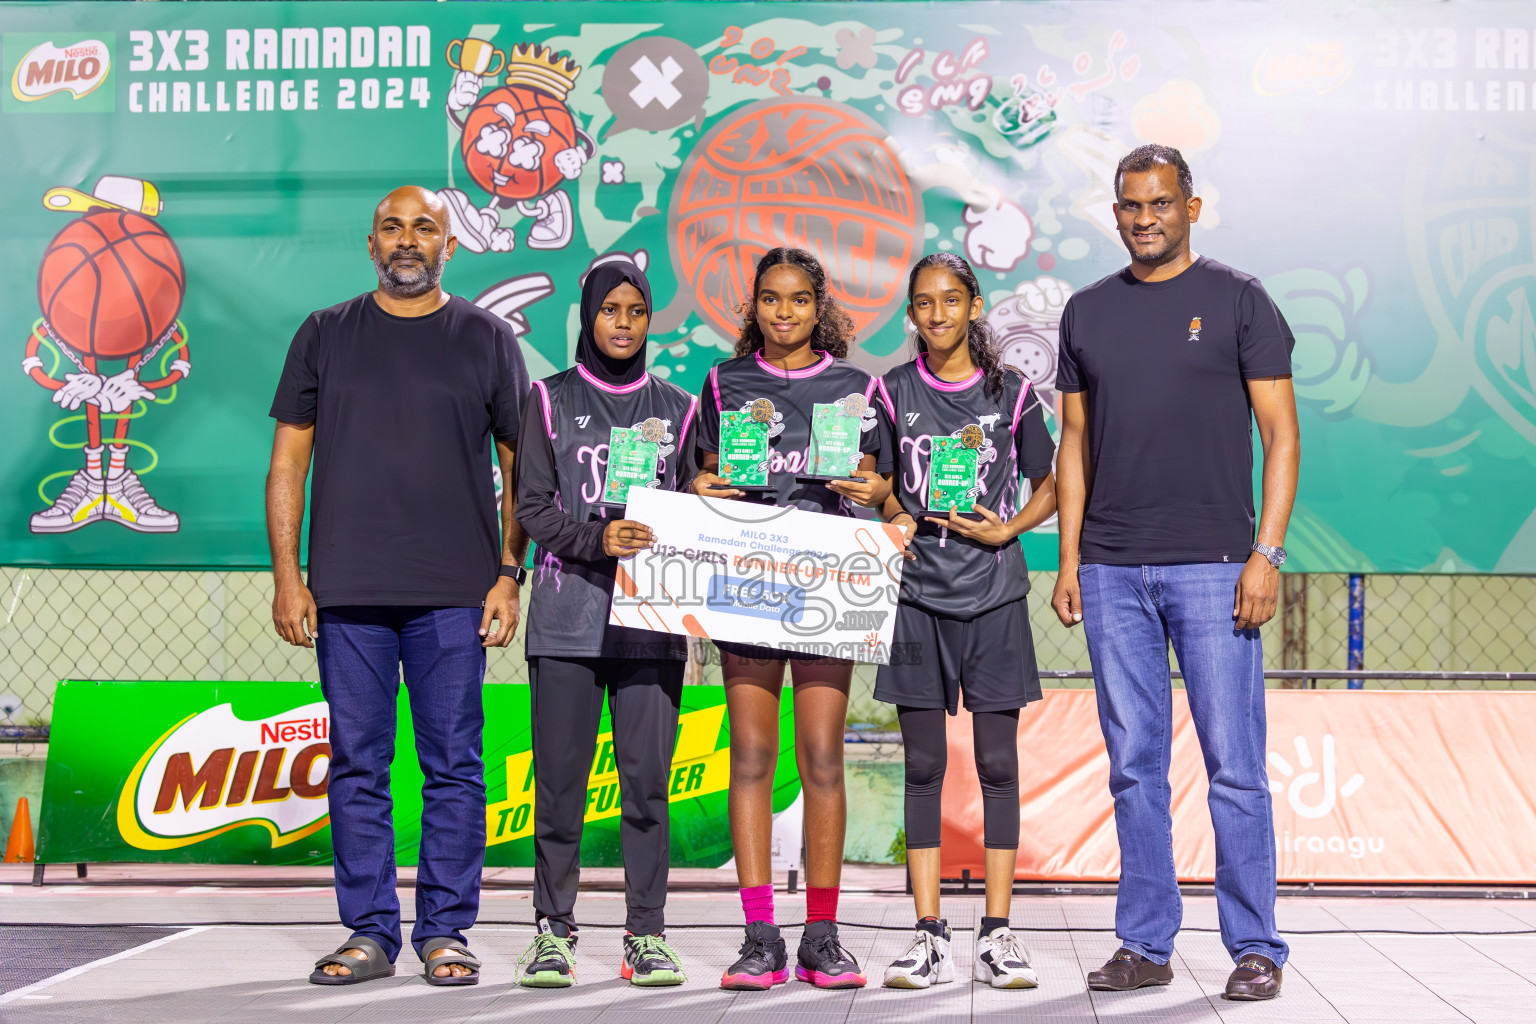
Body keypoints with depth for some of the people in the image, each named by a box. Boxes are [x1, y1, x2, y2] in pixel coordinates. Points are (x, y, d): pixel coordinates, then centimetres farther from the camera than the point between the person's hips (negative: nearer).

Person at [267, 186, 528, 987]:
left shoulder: (486, 338, 8)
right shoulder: (326, 336, 10)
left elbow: (522, 467, 8)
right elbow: (288, 462, 9)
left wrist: (510, 573, -1)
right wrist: (287, 577, 1)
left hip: (455, 592, -1)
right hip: (347, 591, 1)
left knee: (454, 766, 1)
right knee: (357, 764, 4)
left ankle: (444, 932, 9)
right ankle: (369, 932, 12)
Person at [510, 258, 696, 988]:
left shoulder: (674, 407, 13)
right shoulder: (551, 401, 8)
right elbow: (532, 509, 1)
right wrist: (598, 538, -16)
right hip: (568, 618, -1)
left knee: (647, 779, -2)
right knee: (560, 780, -1)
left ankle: (647, 934, 6)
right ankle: (553, 930, 10)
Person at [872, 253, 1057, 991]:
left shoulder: (1011, 392, 2)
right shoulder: (894, 392, 5)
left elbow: (1046, 485, 10)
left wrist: (1008, 529, -8)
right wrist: (896, 520, -8)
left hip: (993, 597, -1)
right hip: (919, 596, 1)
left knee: (997, 763, 1)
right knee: (922, 766, 2)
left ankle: (997, 935, 8)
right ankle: (928, 937, 7)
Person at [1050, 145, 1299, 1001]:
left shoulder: (1237, 298, 3)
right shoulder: (1088, 312, 13)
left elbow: (1281, 434, 0)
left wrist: (1266, 554, -9)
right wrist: (1069, 560, 8)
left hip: (1212, 565, -3)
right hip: (1112, 571, 4)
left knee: (1234, 763, -2)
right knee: (1135, 766, 7)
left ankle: (1255, 946, 7)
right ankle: (1146, 944, 14)